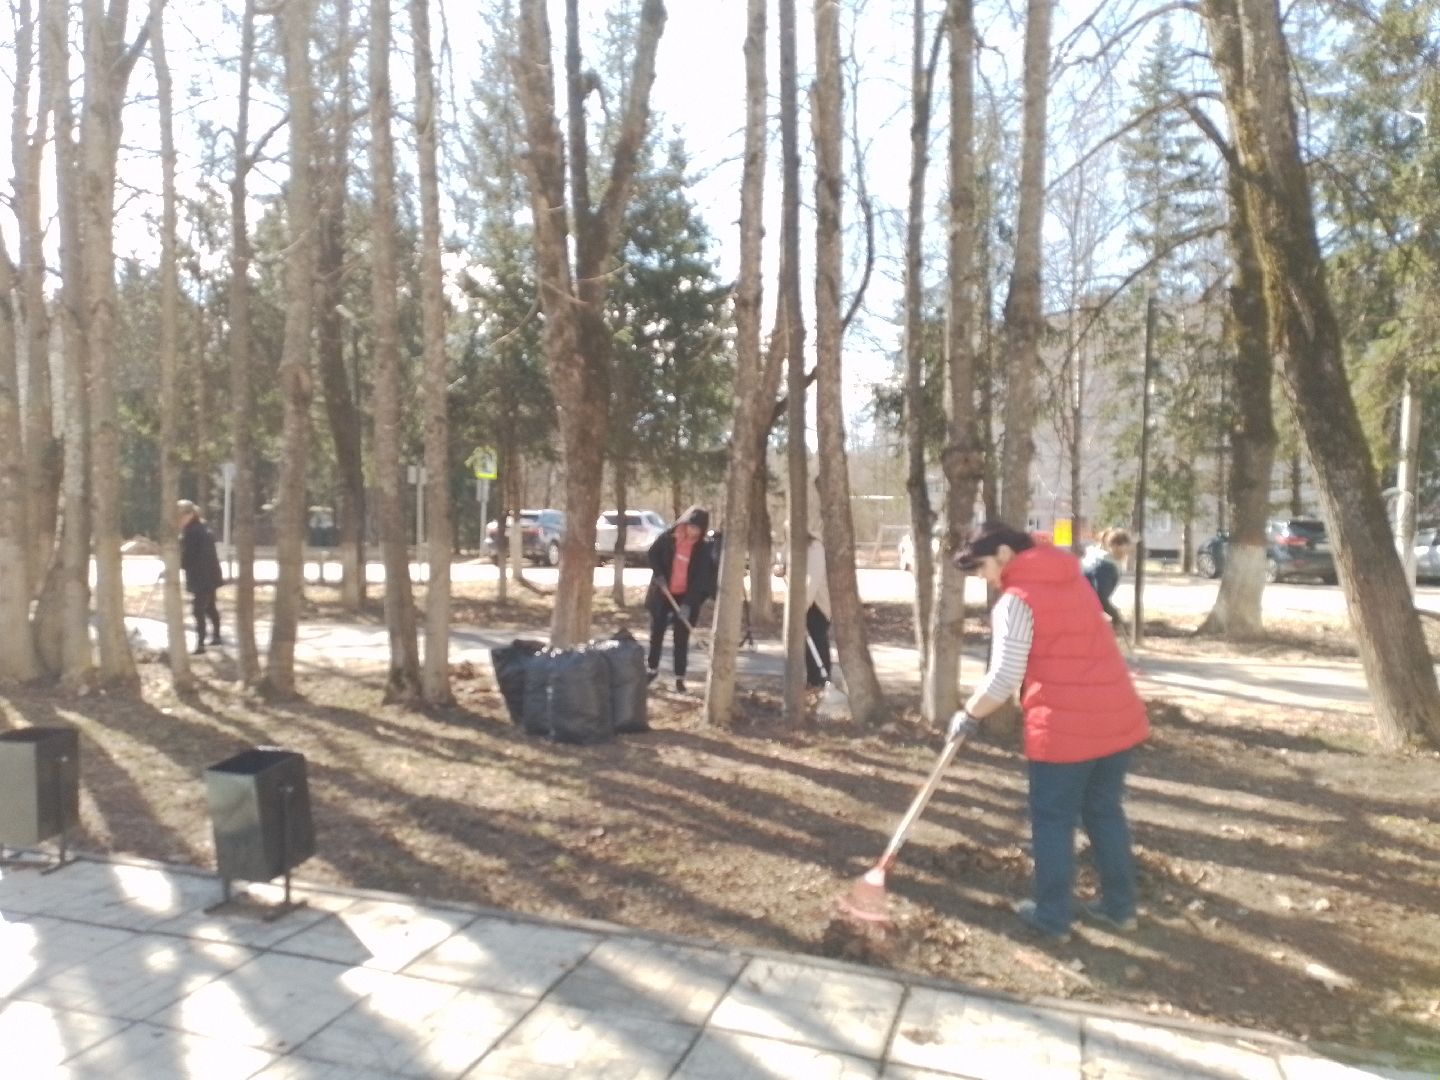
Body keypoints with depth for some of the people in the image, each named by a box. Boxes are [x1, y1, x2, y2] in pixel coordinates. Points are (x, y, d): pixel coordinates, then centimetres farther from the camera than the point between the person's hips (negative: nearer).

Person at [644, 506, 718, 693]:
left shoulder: (705, 548, -12)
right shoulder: (668, 537, -8)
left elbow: (702, 578, -15)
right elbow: (652, 554, 6)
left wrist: (689, 603, -23)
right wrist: (659, 575, -10)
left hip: (686, 597, -2)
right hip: (663, 593, 2)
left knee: (681, 638, 1)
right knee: (656, 632, 13)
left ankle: (680, 677, 10)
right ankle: (652, 669, 31)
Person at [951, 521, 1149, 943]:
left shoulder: (1016, 599, -12)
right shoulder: (1071, 577, 12)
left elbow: (1004, 679, -18)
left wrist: (968, 714, -3)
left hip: (1064, 727, -7)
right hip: (1119, 717, 7)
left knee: (1053, 821, 8)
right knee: (1105, 812, 20)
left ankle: (1052, 917, 19)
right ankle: (1119, 906, 31)